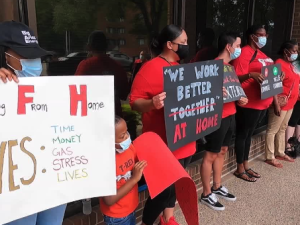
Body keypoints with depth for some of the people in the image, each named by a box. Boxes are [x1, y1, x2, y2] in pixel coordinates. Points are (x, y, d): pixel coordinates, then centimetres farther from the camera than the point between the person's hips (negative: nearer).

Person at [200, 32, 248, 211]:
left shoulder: (229, 66, 13)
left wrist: (239, 98, 3)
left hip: (230, 115, 10)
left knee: (223, 151, 17)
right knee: (211, 155, 1)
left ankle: (217, 187, 33)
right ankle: (206, 194, 15)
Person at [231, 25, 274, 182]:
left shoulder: (261, 54, 17)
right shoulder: (244, 53, -12)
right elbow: (237, 77, -18)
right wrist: (251, 75, -35)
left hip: (262, 101, 9)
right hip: (249, 103, -9)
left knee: (249, 134, 17)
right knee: (242, 134, 3)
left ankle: (246, 165, 29)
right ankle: (240, 169, 16)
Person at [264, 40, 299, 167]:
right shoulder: (279, 64, -15)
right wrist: (276, 104, -25)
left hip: (290, 104, 9)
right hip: (281, 104, -9)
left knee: (282, 129, 18)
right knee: (272, 130, 0)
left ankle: (280, 153, 31)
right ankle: (270, 157, 8)